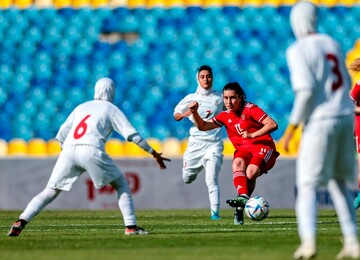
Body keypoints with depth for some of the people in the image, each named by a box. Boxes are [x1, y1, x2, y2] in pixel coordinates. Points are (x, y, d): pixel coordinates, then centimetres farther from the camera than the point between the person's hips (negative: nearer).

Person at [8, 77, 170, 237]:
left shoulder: (81, 107, 27)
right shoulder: (111, 109, 15)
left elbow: (62, 134, 25)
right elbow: (131, 134, 6)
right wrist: (154, 153, 10)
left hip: (68, 151, 4)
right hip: (91, 151, -4)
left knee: (49, 193, 6)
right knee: (121, 185, 14)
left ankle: (20, 223, -11)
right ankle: (130, 226, 2)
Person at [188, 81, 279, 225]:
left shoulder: (250, 109, -5)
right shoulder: (225, 116, 11)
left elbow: (273, 125, -12)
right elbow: (203, 126, 12)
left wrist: (252, 135, -18)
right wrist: (194, 112, -5)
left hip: (263, 146, -4)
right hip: (243, 148, 4)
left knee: (251, 173, -31)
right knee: (237, 162, -33)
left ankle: (241, 207, -20)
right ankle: (243, 197, -50)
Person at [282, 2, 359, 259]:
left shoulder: (298, 50, -9)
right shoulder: (332, 43, 13)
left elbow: (306, 91, -18)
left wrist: (291, 128, -12)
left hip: (320, 122, -6)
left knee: (307, 185, -3)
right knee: (338, 182, 17)